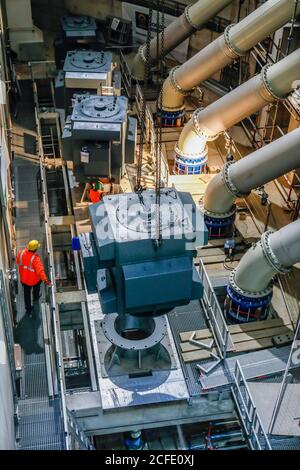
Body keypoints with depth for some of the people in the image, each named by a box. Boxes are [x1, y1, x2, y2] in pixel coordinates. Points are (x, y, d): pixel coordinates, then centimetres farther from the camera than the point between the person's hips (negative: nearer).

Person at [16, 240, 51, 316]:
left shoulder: (21, 253, -19)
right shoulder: (35, 258, -35)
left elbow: (18, 262, 2)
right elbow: (40, 270, -45)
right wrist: (45, 279, -51)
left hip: (24, 278, 3)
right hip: (34, 279, -3)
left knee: (27, 294, 19)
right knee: (36, 287, 32)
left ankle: (28, 309, 27)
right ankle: (36, 297, 60)